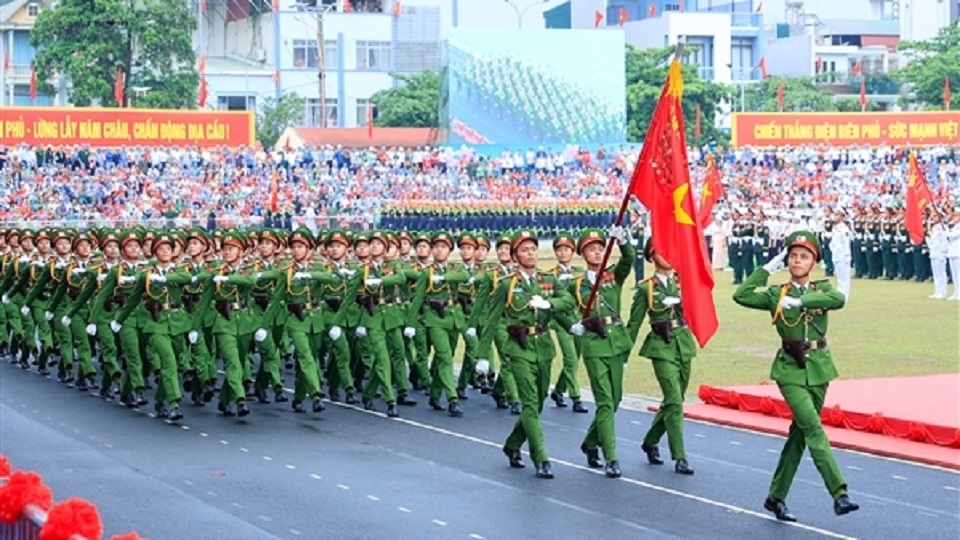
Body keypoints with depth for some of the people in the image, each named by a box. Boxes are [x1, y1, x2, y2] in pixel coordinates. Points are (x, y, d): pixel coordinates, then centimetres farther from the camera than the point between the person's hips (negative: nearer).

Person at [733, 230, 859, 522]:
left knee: (800, 432, 9)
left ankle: (776, 497, 21)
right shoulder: (776, 294, 1)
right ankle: (839, 494, -24)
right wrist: (767, 268, -10)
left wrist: (801, 301, -24)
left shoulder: (822, 289, 6)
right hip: (791, 370, -3)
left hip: (818, 369, 3)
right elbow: (742, 295, -14)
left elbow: (839, 300, -18)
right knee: (813, 428, -18)